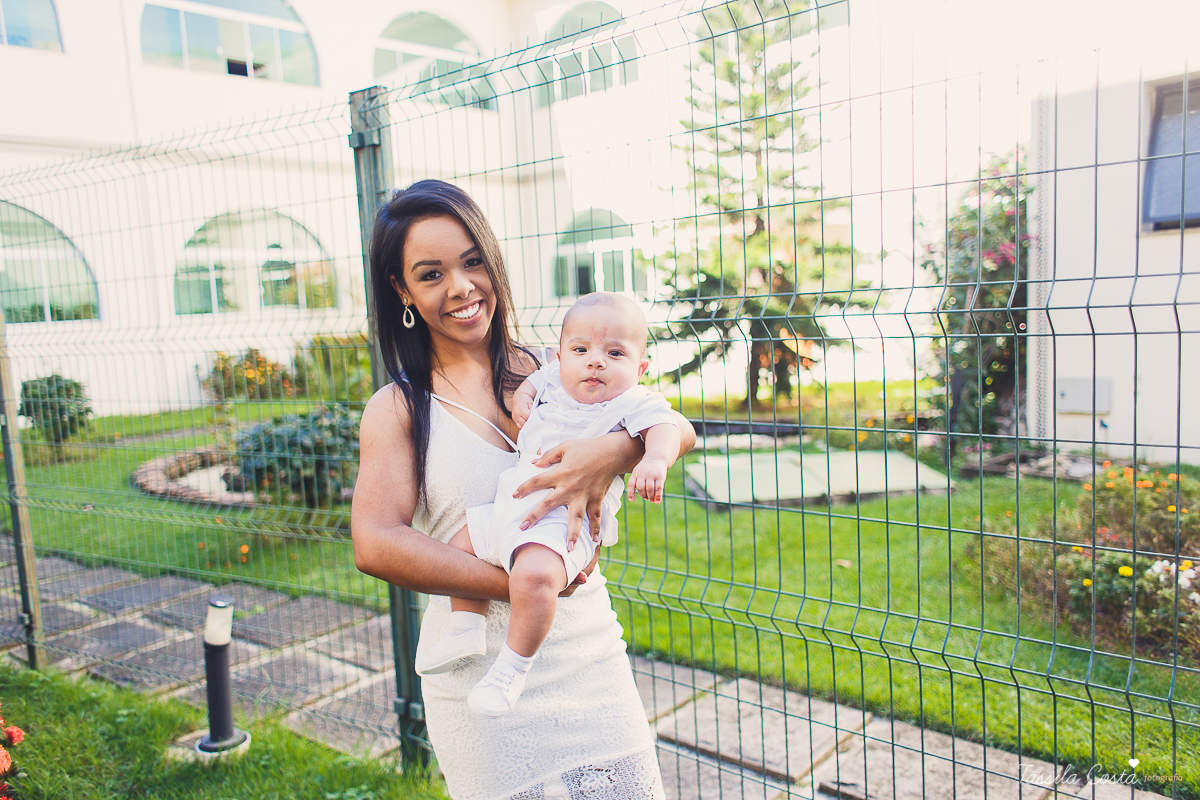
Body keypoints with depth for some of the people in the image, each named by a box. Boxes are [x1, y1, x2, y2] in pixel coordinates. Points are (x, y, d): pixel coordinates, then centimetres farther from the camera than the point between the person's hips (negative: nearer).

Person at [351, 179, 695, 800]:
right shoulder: (397, 410, -4)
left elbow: (679, 429, -2)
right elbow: (376, 545, -19)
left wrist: (613, 451, -24)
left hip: (590, 659, 3)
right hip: (479, 681, -2)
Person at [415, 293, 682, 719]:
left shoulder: (634, 402, -8)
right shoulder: (552, 380, 11)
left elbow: (663, 427, -25)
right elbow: (529, 384, 31)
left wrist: (655, 459, -46)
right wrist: (520, 400, 8)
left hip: (563, 522, -8)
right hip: (510, 508, 9)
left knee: (534, 575, -33)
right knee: (461, 541, 16)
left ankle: (514, 665, -13)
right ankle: (466, 633, 28)